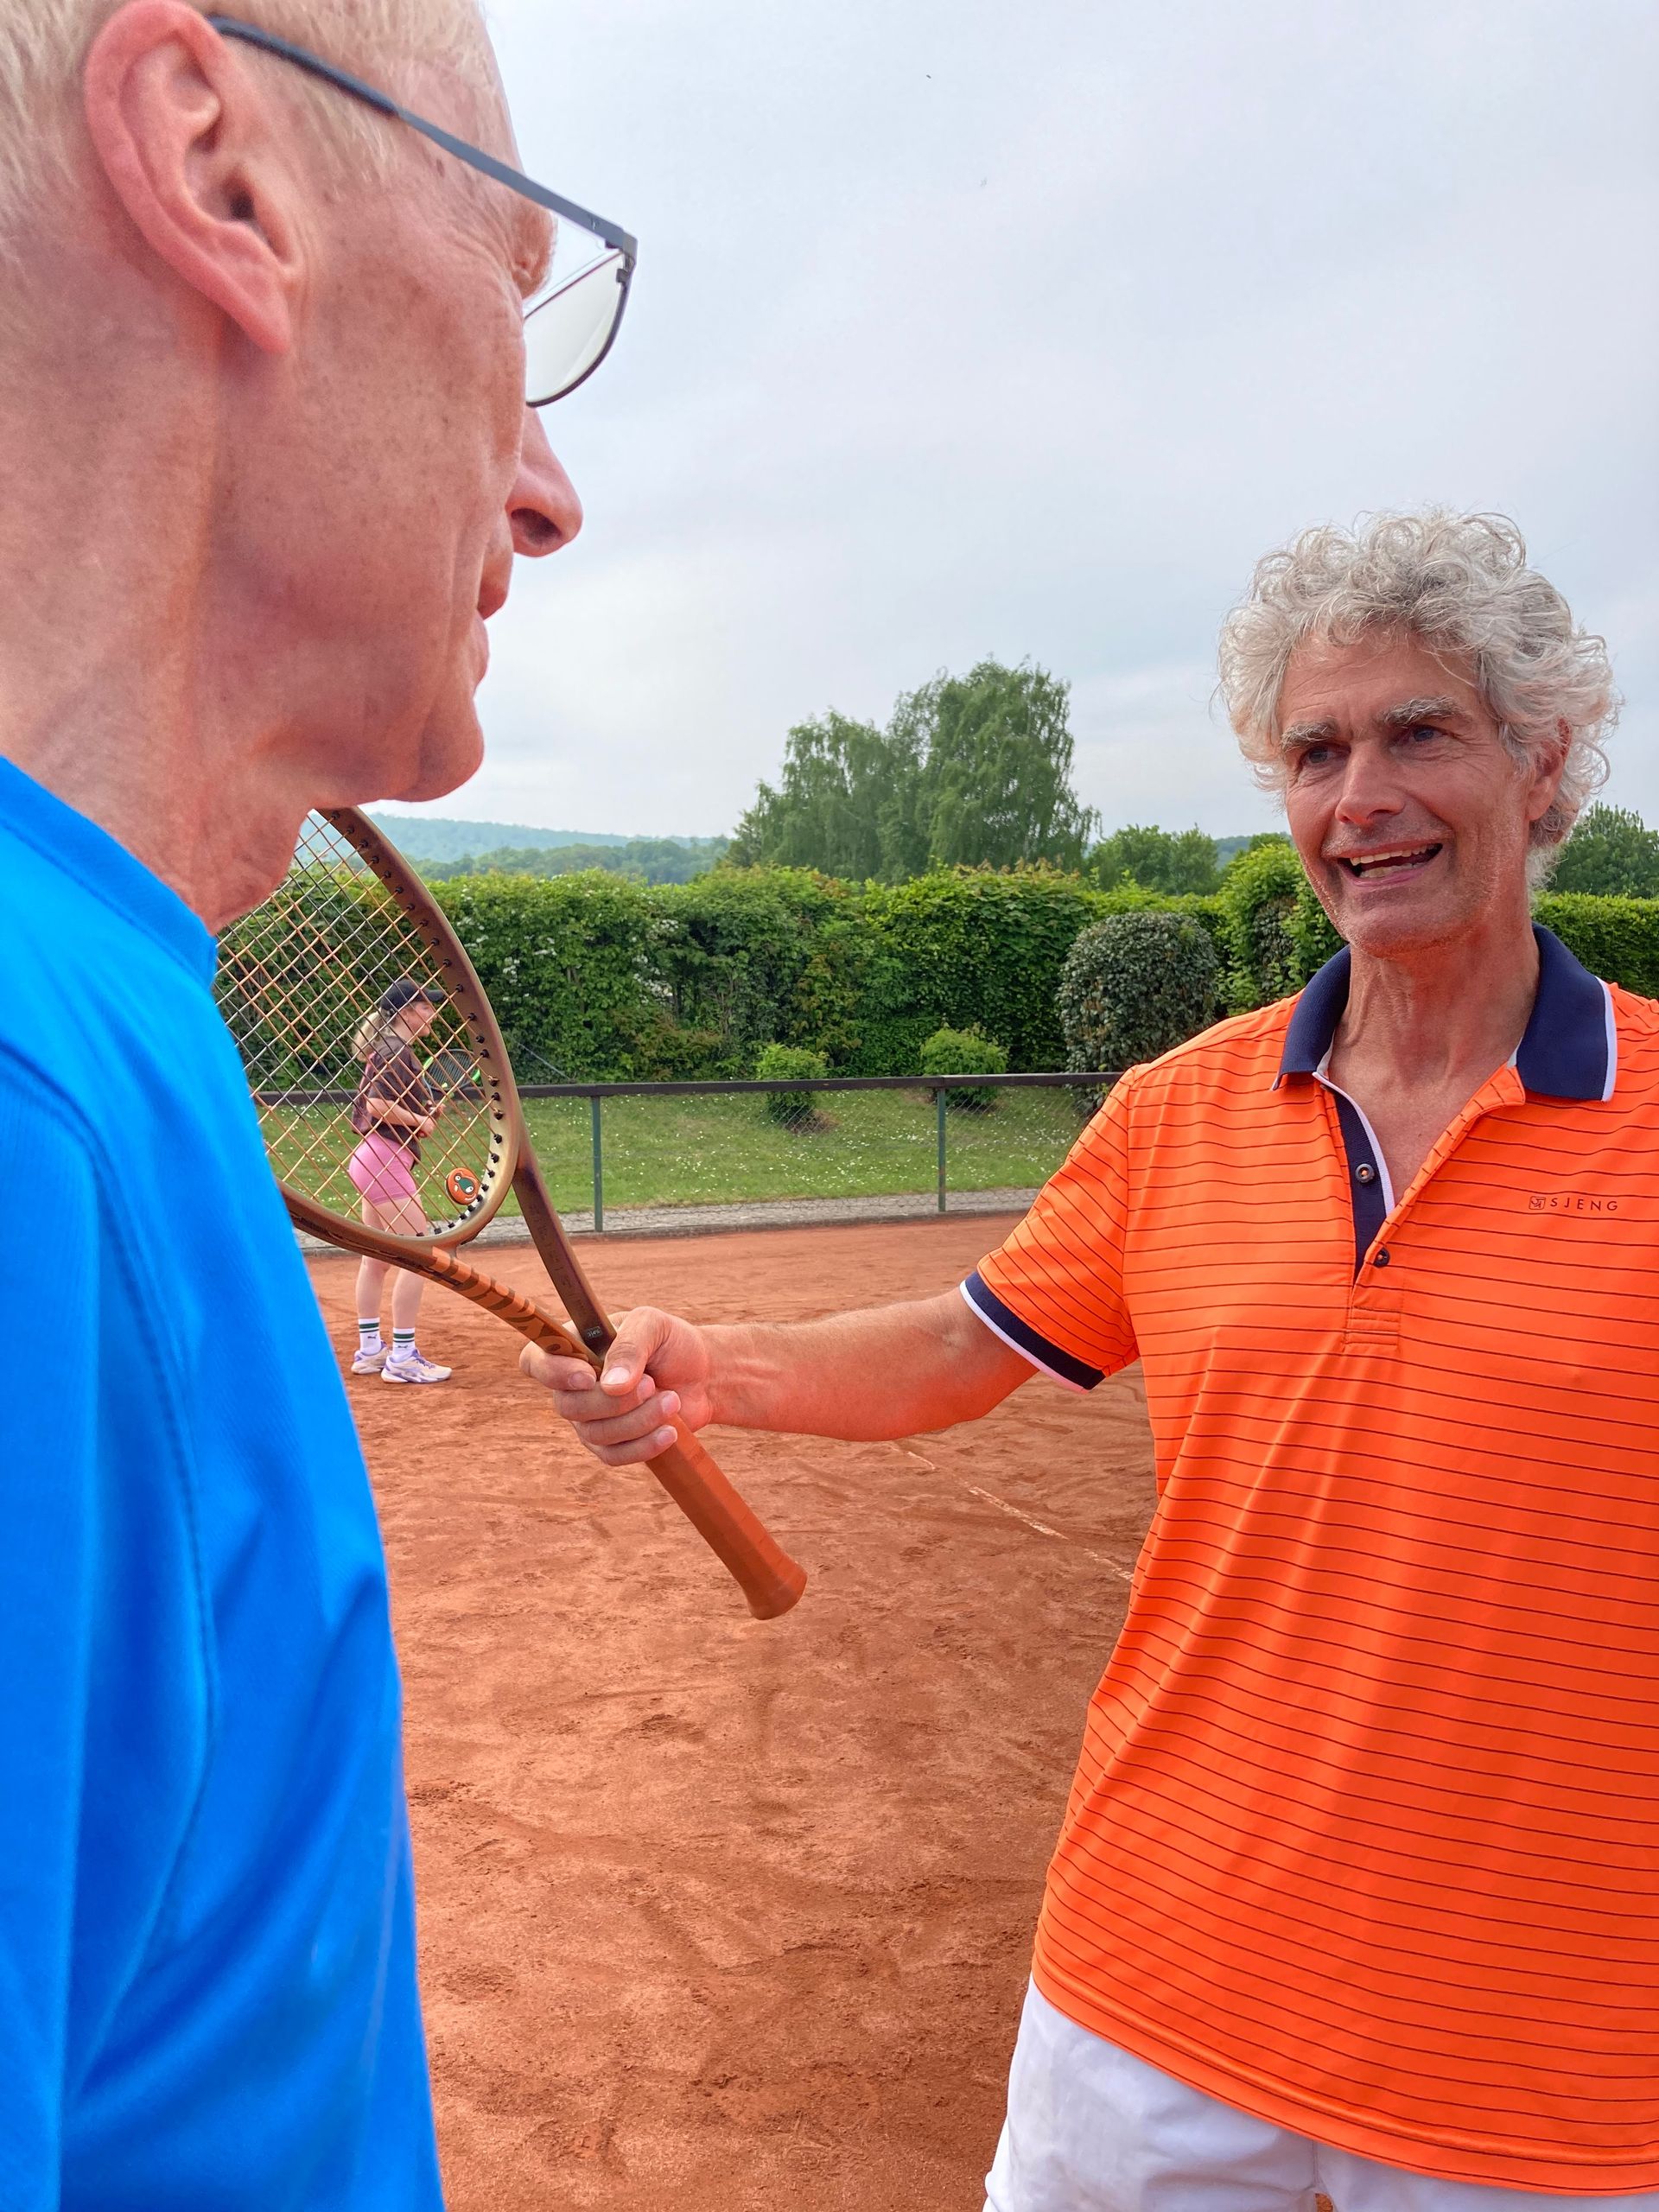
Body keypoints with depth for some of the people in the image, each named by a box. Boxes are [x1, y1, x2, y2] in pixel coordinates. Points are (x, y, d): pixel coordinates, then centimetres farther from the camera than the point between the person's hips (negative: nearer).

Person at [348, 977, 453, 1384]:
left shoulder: (391, 1049, 18)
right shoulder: (395, 1050, -13)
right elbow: (377, 1105, -23)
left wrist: (427, 1112, 7)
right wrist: (420, 1121, -11)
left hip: (376, 1161, 11)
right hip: (385, 1160, -11)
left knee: (377, 1258, 14)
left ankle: (369, 1350, 20)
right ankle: (402, 1357, -8)